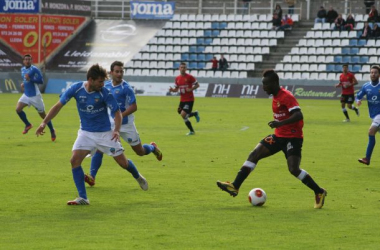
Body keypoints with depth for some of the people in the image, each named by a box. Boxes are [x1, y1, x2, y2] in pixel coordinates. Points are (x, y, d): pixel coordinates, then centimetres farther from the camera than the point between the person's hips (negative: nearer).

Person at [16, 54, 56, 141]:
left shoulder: (34, 69, -14)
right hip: (26, 95, 6)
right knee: (18, 109, -13)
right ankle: (28, 125, 8)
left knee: (43, 114, 2)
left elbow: (41, 81, -20)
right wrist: (23, 83, 9)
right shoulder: (23, 69, 10)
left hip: (35, 95, -6)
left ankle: (52, 131, 19)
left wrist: (30, 79, -30)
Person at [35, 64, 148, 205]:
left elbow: (117, 112, -12)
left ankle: (138, 177, 38)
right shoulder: (76, 89, -15)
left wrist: (117, 130, -29)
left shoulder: (104, 93, -18)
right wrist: (44, 123, -14)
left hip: (105, 133, -2)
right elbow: (59, 105, -8)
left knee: (123, 162, 3)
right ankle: (83, 198, -10)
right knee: (75, 160, -16)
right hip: (86, 133, 2)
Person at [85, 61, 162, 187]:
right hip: (110, 124, 4)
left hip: (126, 125, -4)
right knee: (99, 147, -15)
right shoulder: (106, 85, 1)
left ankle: (152, 148, 44)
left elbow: (134, 107, -18)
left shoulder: (126, 88, -16)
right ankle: (92, 176, -17)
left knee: (140, 152, 9)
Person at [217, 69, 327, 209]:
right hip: (279, 136, 9)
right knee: (254, 155, -2)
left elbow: (298, 115, -29)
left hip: (293, 137, -9)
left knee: (294, 169, -18)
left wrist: (280, 123, -39)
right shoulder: (275, 97, 11)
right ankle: (235, 187, -3)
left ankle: (319, 192, 0)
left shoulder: (287, 96, -17)